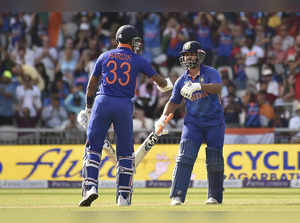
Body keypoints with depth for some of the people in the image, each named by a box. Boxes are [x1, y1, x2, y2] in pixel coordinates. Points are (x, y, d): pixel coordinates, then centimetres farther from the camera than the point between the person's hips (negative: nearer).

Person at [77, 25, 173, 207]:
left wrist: (89, 108, 27)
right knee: (125, 152, 8)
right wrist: (168, 85, 38)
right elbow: (161, 82, 14)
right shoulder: (138, 60, 8)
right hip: (124, 106, -1)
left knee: (93, 148, 3)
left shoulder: (105, 57, 13)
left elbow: (91, 85, 16)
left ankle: (91, 186, -16)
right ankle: (123, 197, 5)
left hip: (102, 103, 1)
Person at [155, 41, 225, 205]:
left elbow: (217, 87, -25)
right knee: (185, 156, -14)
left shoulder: (211, 73, -5)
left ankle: (215, 196, 17)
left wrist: (199, 86, -39)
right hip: (192, 123, 2)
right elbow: (173, 102, 14)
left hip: (214, 122, -2)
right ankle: (177, 196, -21)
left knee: (214, 160, 0)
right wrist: (163, 118, -2)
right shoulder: (182, 80, 7)